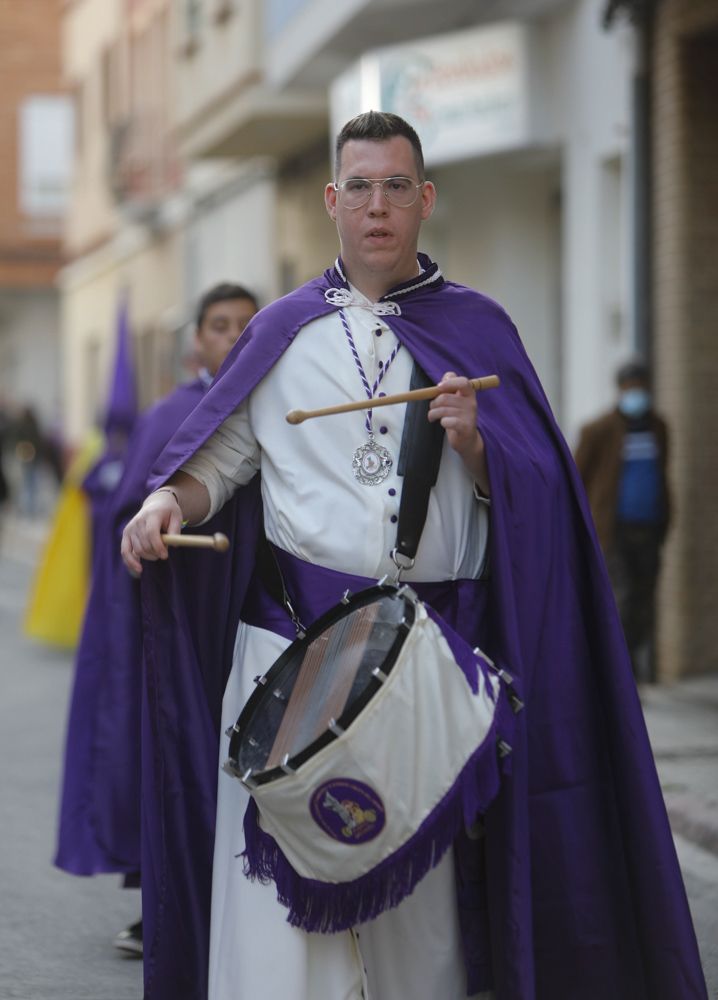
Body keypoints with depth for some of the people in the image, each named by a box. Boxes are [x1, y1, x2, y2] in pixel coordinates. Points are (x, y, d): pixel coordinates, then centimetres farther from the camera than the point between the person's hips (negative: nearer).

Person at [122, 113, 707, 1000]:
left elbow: (533, 495, 9)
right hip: (295, 629, 0)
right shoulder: (283, 332, 12)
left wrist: (474, 445, -10)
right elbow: (219, 461, 11)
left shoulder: (476, 329, 10)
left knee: (418, 892, 0)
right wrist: (167, 503, -9)